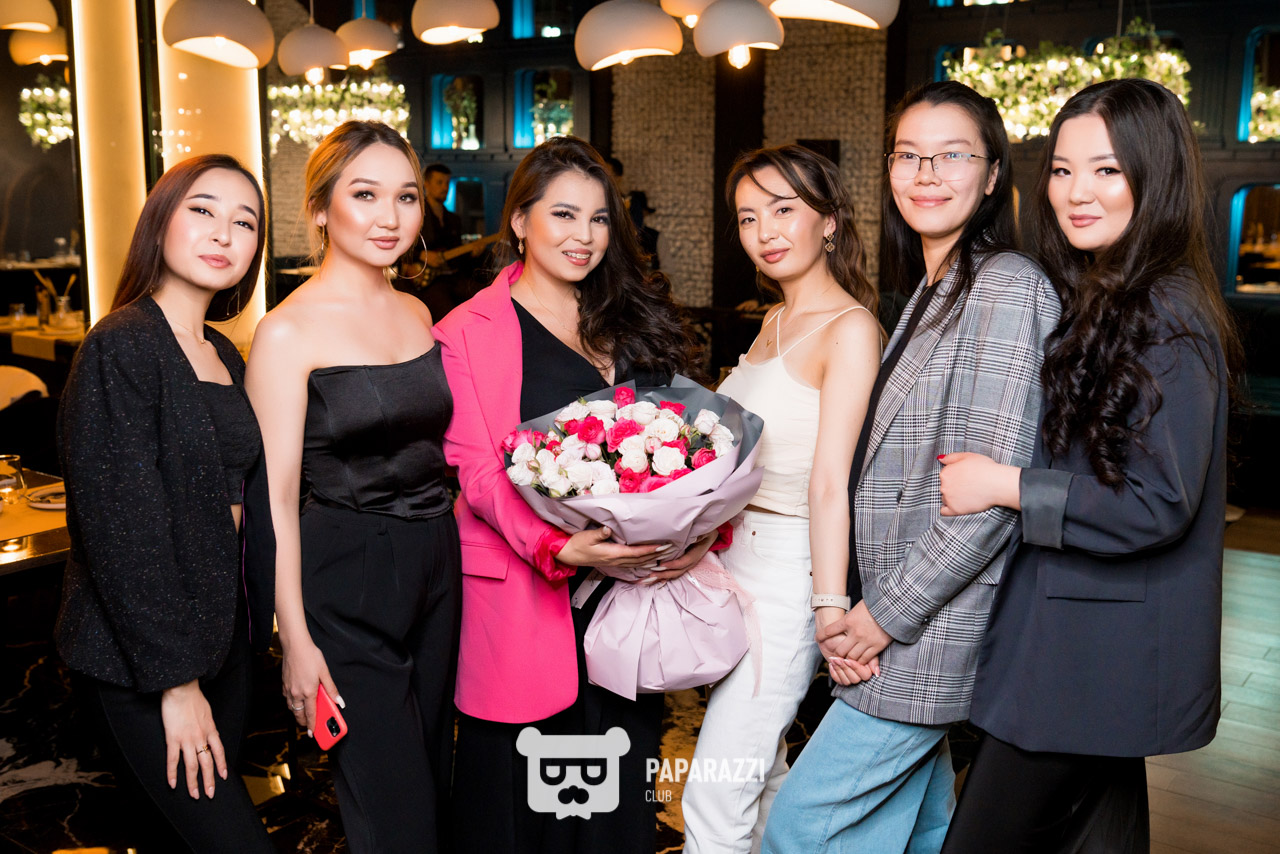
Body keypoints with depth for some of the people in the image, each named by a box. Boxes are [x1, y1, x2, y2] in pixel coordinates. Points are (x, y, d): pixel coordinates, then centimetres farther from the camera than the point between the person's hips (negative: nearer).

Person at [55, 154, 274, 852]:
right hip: (137, 660, -7)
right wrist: (175, 678, -16)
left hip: (222, 633, 8)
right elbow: (121, 532, -18)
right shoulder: (120, 349, -15)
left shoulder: (224, 355, 9)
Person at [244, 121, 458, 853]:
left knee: (434, 780, 19)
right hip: (347, 581, -6)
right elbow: (275, 496, -12)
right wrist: (296, 640, -13)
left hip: (437, 565, 6)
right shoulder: (290, 330, -12)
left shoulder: (416, 313, 8)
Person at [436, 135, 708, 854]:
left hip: (634, 578, 4)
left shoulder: (638, 321, 12)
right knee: (526, 795, 6)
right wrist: (559, 546, -23)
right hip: (526, 596, -3)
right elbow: (480, 471, -8)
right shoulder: (468, 333, -1)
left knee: (623, 793, 12)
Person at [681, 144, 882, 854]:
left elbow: (830, 483, -20)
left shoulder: (850, 329, -14)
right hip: (736, 558, 8)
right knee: (762, 774, 20)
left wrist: (831, 610, -22)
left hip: (788, 573, -8)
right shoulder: (774, 322, 12)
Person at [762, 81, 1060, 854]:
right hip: (901, 624, 9)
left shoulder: (1007, 289, -14)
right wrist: (855, 610, 4)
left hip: (934, 629, -8)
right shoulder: (929, 295, 15)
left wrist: (888, 613, -15)